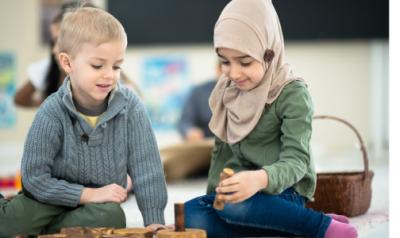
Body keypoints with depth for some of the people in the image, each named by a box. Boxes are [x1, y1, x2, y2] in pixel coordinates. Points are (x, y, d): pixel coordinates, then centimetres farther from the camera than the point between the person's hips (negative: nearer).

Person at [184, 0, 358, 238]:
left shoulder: (292, 93, -14)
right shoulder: (228, 91, 7)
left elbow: (296, 160, -23)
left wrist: (260, 179, -43)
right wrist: (213, 193, 9)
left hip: (283, 192, -7)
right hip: (239, 190, 7)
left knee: (233, 206, -38)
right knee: (192, 215, -23)